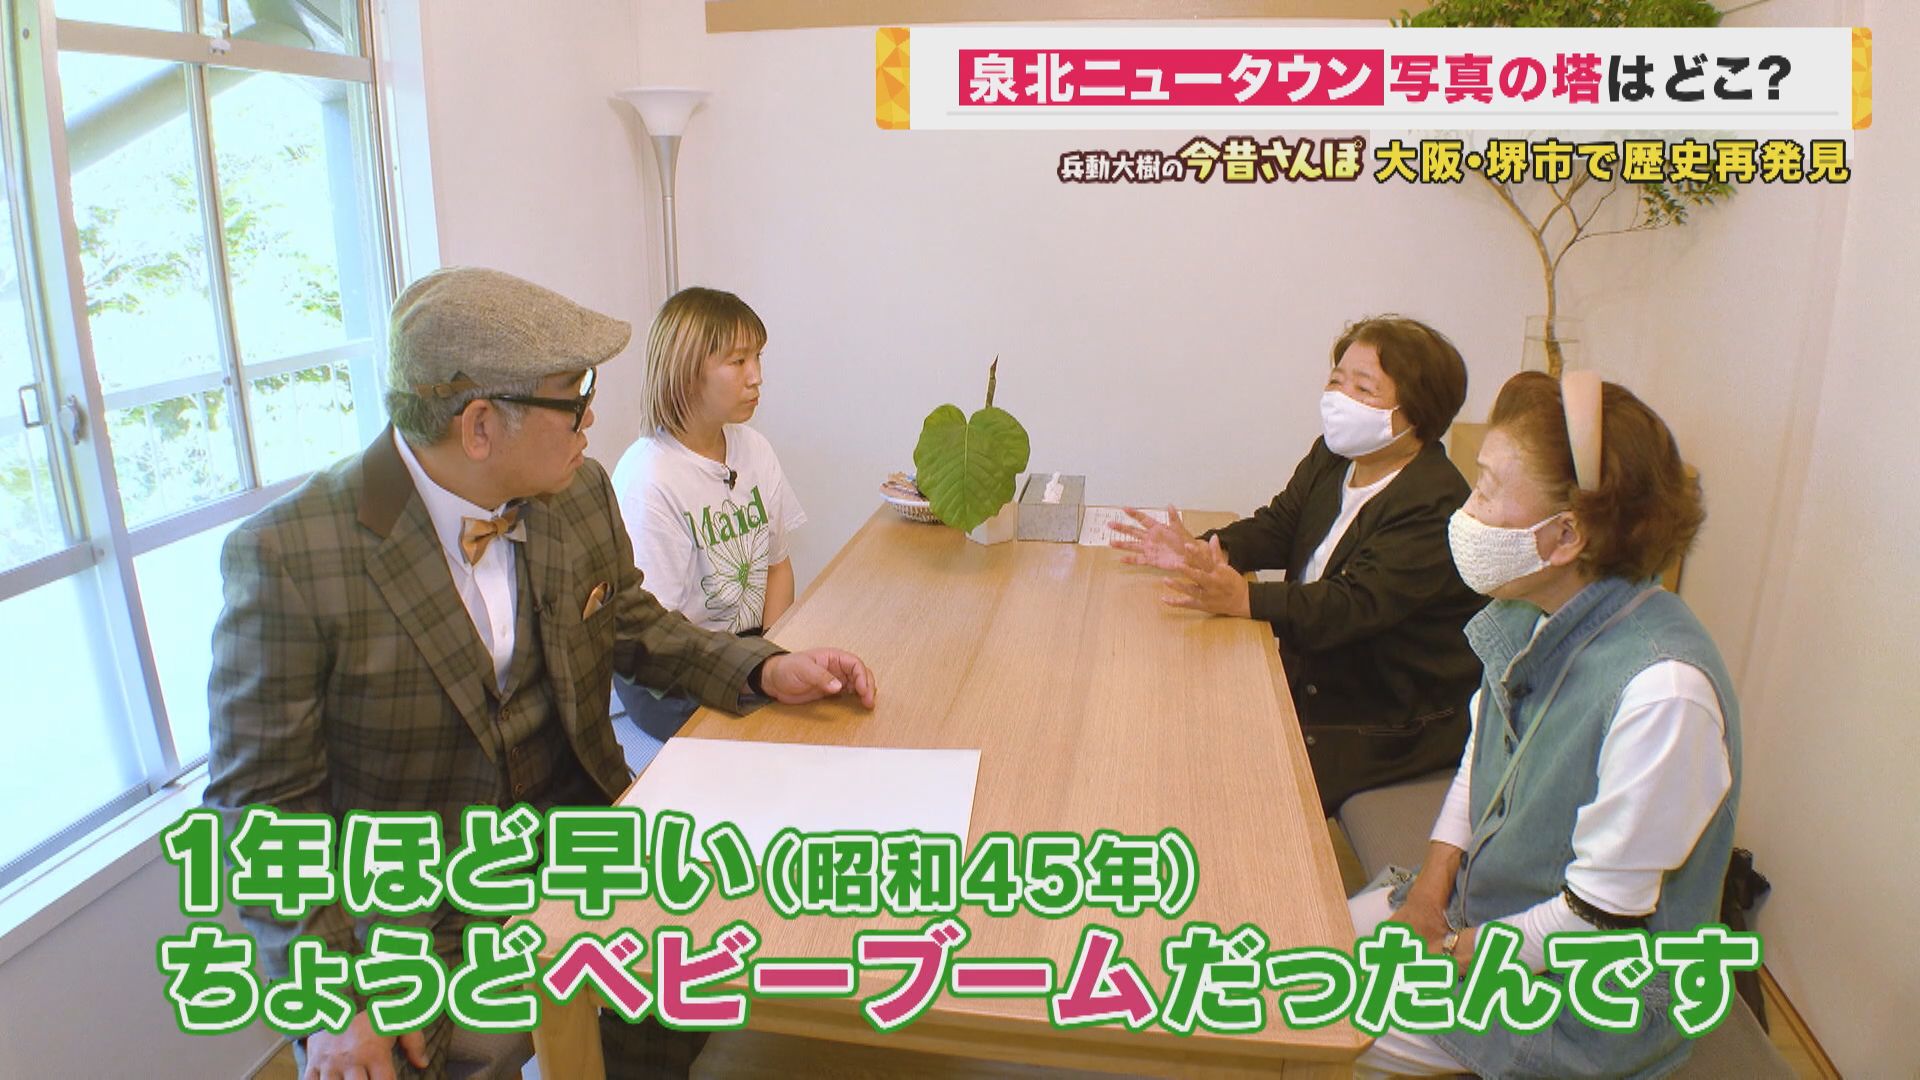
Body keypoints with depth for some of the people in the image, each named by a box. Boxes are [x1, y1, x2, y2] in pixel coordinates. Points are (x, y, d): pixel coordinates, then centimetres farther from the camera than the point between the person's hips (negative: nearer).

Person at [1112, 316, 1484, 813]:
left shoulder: (1436, 506, -23)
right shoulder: (1331, 457, 4)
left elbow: (1358, 605, -33)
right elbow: (1277, 526, 0)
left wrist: (1244, 599, -46)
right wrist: (1203, 553, -21)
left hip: (1398, 721, -7)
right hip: (1312, 675, 8)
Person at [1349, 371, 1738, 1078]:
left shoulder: (1662, 693, -32)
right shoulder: (1533, 613, -7)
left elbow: (1603, 918, -24)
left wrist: (1450, 952, -14)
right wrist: (1430, 884, -4)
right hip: (1477, 904, 7)